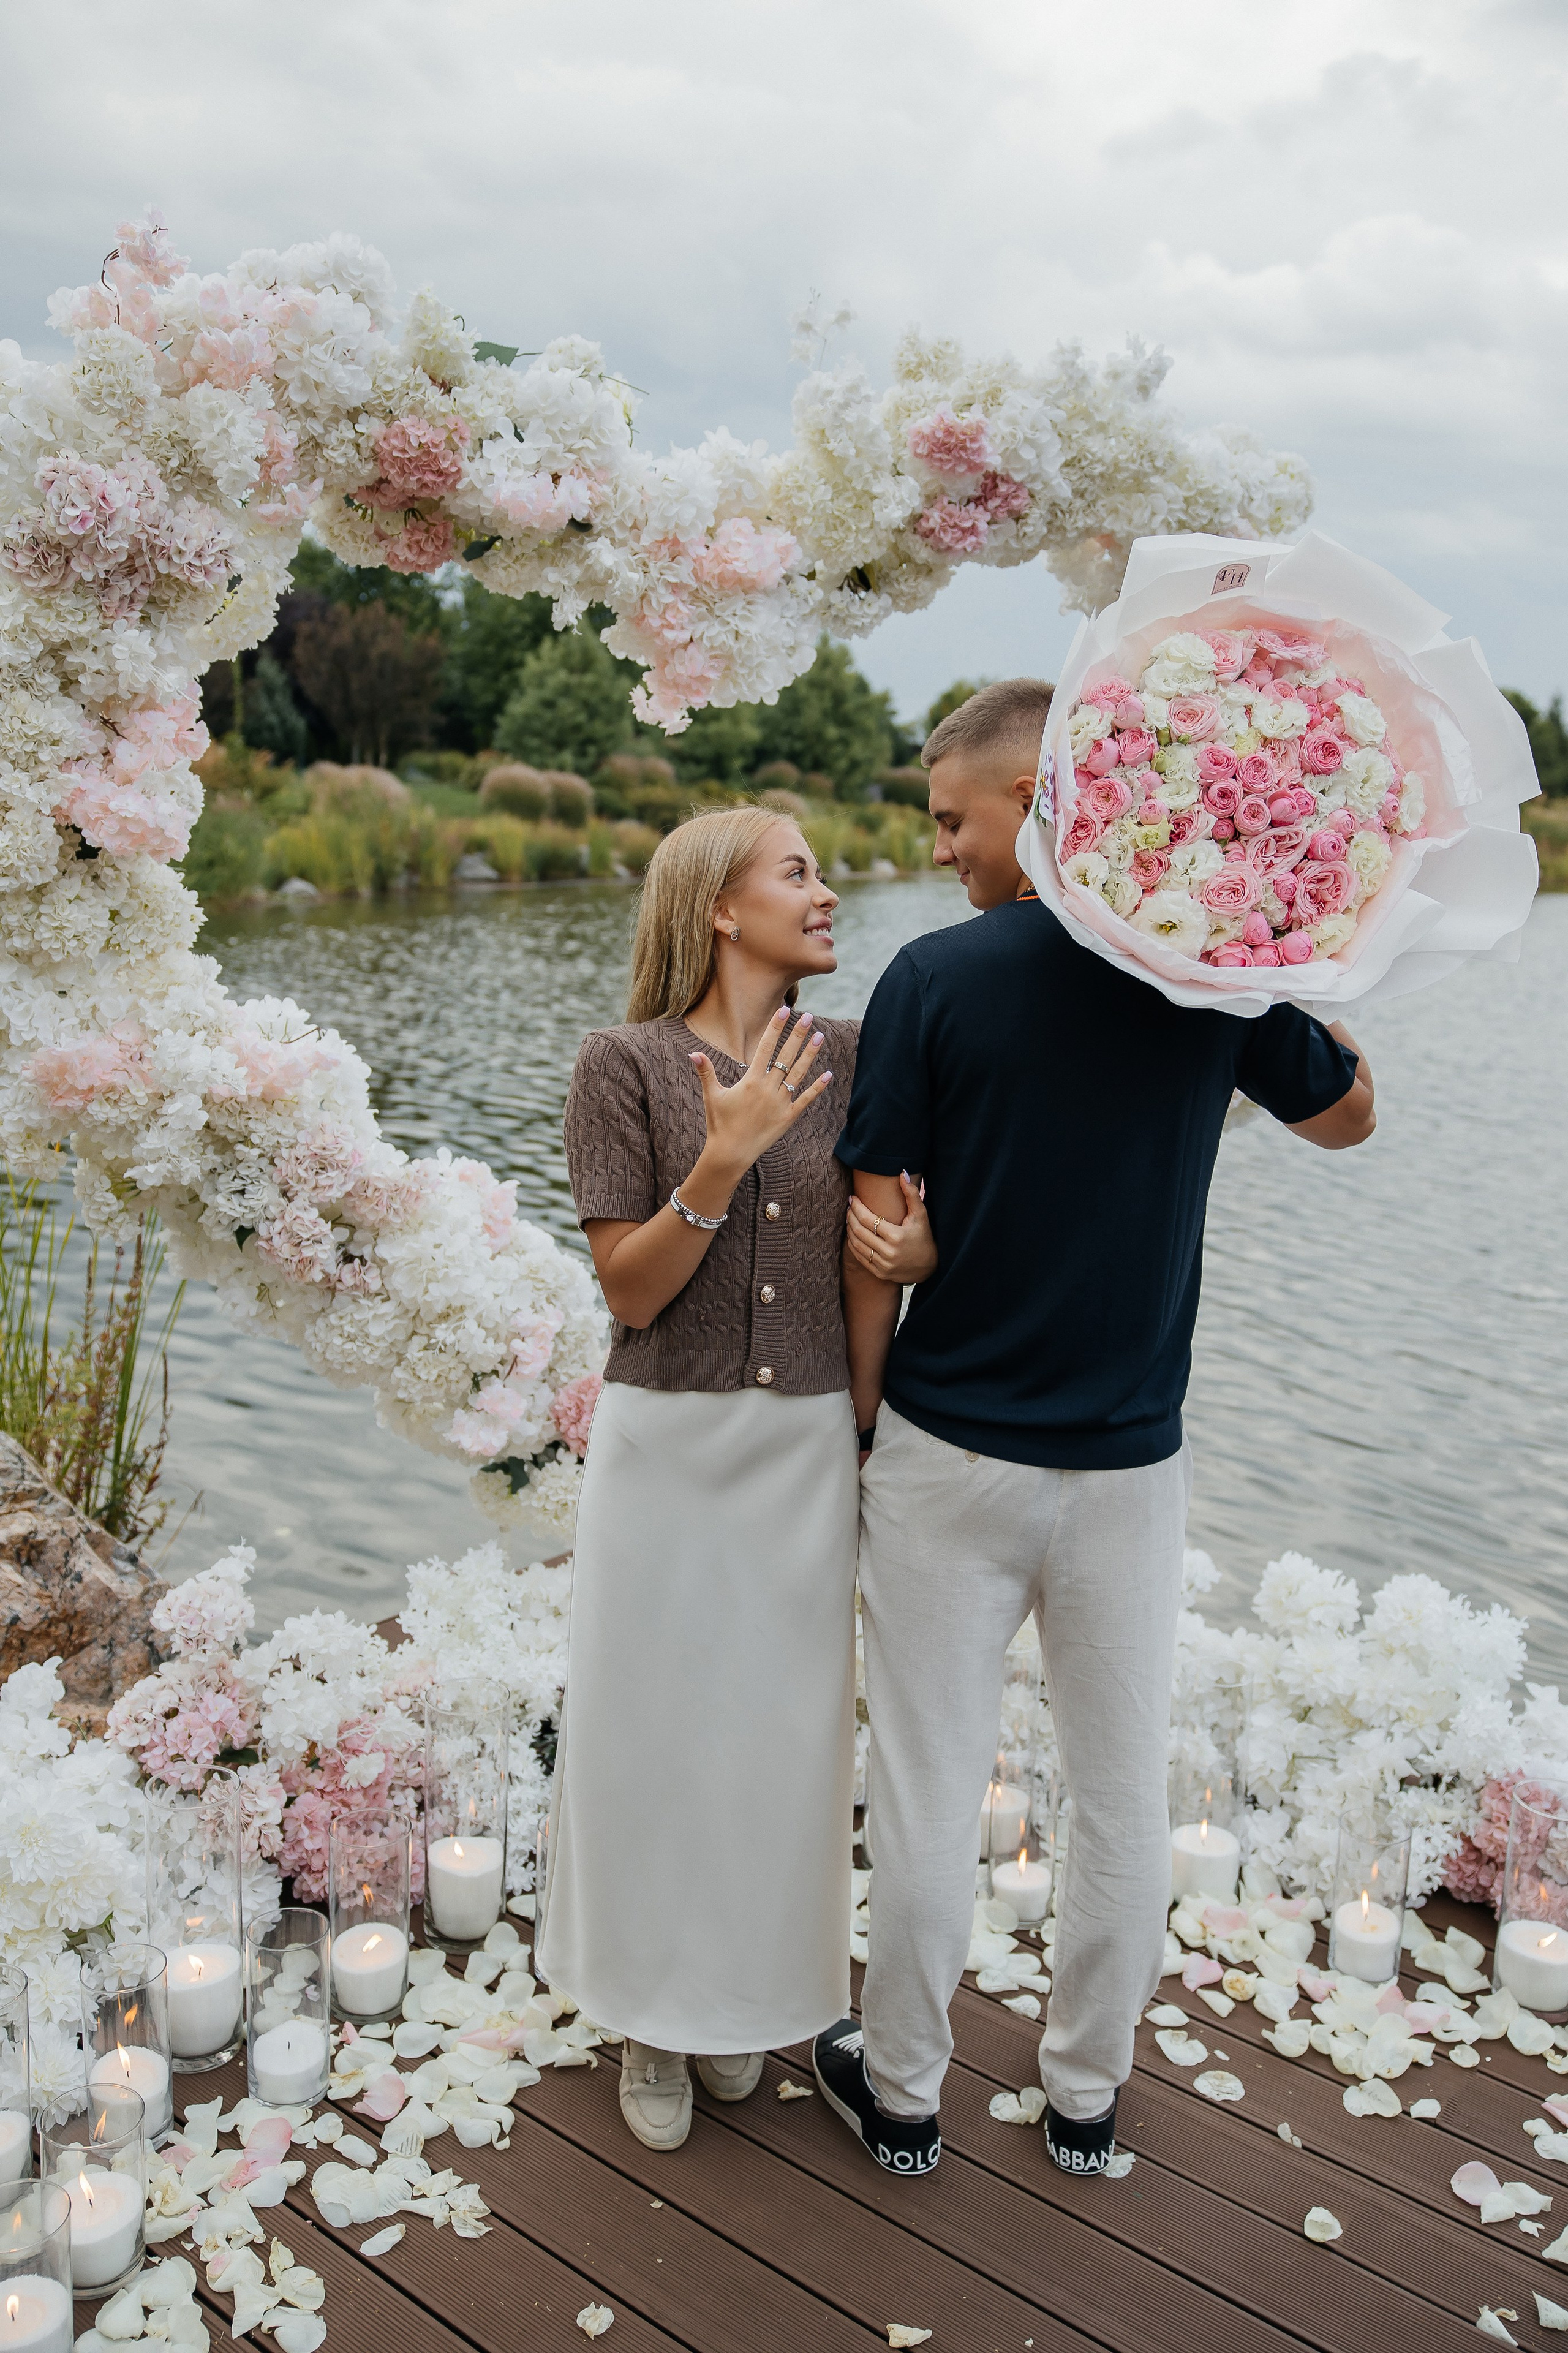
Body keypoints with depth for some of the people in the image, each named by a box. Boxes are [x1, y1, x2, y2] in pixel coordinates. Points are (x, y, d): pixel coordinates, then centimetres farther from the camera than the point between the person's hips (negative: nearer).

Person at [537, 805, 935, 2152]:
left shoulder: (848, 1059, 0)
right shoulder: (625, 1065, -9)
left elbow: (888, 1243, 9)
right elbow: (632, 1292, -12)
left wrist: (923, 1247, -14)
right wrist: (722, 1160, -26)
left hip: (810, 1447, 3)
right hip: (670, 1441, -2)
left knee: (783, 1732, 13)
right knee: (655, 1730, 9)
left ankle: (746, 1996, 37)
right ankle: (653, 2012, 32)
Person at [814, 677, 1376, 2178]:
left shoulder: (935, 979, -12)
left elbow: (876, 1240, -9)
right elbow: (1347, 1115, 14)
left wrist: (865, 1416, 5)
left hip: (949, 1452, -2)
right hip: (1131, 1461, 3)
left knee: (927, 1797, 12)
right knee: (1124, 1793, 17)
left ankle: (900, 2092, 29)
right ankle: (1086, 2095, 33)